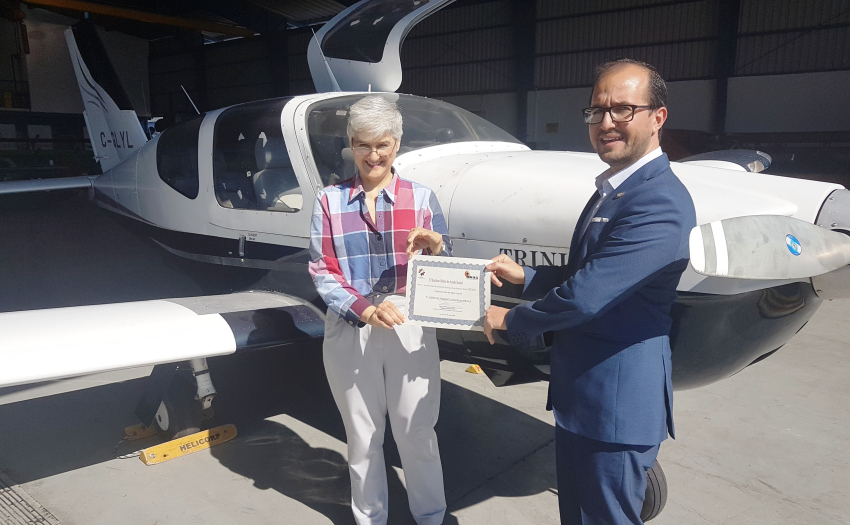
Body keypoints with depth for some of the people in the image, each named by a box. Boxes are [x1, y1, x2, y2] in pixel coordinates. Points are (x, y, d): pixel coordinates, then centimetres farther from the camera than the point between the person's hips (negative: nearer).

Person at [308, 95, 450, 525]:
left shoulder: (420, 198, 2)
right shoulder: (329, 201, 3)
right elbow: (322, 273, -3)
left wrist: (436, 248, -21)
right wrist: (366, 310, -18)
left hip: (409, 327, -1)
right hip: (349, 328, 1)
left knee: (416, 431, 7)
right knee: (362, 435, 14)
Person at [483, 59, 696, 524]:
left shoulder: (660, 203, -23)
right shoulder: (610, 190, 10)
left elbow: (587, 295, -27)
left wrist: (510, 320, -12)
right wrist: (524, 276, 5)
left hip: (617, 407, -10)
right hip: (578, 395, 10)